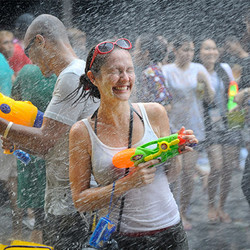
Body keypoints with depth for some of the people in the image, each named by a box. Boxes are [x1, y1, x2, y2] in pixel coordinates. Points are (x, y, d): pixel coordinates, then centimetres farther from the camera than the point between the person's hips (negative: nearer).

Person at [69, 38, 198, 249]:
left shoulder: (154, 113, -1)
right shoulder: (83, 132, -7)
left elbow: (168, 177, 10)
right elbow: (80, 200, -7)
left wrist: (175, 154, -10)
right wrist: (128, 183, -18)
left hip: (169, 232, 2)